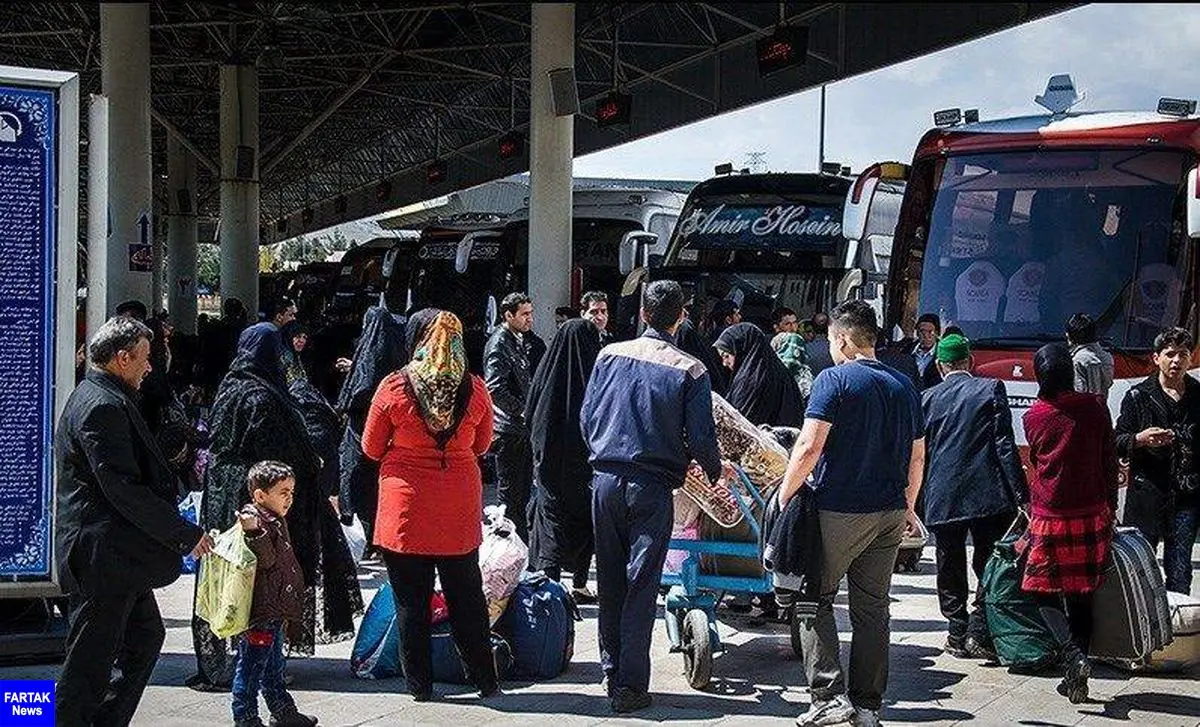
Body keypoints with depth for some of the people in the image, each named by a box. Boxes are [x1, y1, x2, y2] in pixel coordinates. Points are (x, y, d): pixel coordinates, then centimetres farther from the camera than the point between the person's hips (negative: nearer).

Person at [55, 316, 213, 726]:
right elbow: (124, 489, -23)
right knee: (90, 662, -3)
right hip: (104, 557, -11)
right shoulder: (104, 406, -18)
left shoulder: (95, 397, 15)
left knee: (146, 637, 20)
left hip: (118, 556, 11)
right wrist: (186, 535, -17)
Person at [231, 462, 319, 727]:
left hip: (275, 612, 10)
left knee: (273, 664, 20)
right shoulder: (254, 520, -16)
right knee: (252, 665, -3)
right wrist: (254, 533, -40)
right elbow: (265, 561, -25)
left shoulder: (275, 521, 16)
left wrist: (287, 611, 27)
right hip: (259, 614, -10)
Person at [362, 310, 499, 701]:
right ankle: (485, 680, 20)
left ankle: (419, 683, 14)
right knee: (467, 598, 14)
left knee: (411, 600, 9)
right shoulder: (475, 389, -5)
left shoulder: (394, 386, -10)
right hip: (460, 509, 2)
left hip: (405, 508, -2)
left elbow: (371, 448, 1)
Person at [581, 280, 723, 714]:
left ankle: (612, 674, 23)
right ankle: (630, 687, 1)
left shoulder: (610, 355, 2)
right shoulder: (690, 370, -7)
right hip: (652, 489, -3)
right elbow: (701, 438, -7)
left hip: (606, 480, 3)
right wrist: (714, 470, 14)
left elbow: (586, 418, 7)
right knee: (641, 586, 1)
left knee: (609, 582, 14)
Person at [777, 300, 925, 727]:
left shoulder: (834, 379, -9)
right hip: (889, 515, 6)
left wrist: (785, 495, -6)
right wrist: (908, 506, 26)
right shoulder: (904, 386, 11)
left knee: (815, 600, 5)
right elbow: (917, 457, 16)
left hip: (840, 511, -6)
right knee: (872, 608, 11)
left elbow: (809, 447, -16)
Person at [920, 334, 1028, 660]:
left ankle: (958, 635, 13)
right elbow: (1004, 445, -6)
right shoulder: (991, 389, 1)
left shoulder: (928, 398, 6)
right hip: (987, 495, -2)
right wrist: (1021, 495, -6)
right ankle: (980, 632, -5)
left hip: (942, 499, 2)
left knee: (951, 571, 11)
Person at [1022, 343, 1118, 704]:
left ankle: (1074, 656, -17)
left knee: (1045, 592, 6)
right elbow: (1110, 462, 4)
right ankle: (1076, 678, 11)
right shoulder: (1095, 408, -1)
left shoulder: (1034, 417, -2)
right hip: (1093, 513, 2)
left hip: (1050, 517, -2)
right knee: (1082, 595, 10)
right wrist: (1109, 508, 13)